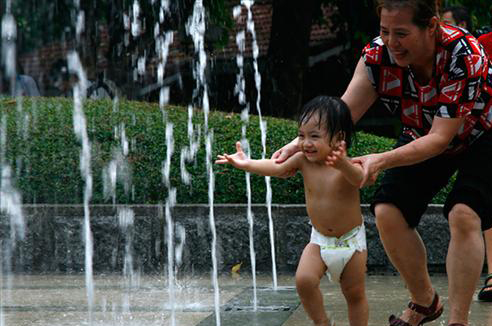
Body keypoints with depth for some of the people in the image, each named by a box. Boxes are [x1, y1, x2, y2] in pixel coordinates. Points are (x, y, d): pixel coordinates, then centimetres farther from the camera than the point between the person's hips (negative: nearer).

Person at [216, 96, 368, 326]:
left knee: (355, 294, 6)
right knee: (304, 280, -16)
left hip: (350, 241, -3)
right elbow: (276, 167, -12)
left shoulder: (346, 165, -22)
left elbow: (359, 179, -42)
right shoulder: (303, 160, -8)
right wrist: (247, 164, -30)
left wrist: (342, 164, -63)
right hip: (320, 240, 3)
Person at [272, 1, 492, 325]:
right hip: (421, 137, 5)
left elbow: (440, 139, -36)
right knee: (388, 212, -8)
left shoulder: (462, 56, -37)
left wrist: (382, 161, -48)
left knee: (464, 215, -25)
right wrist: (299, 144, -39)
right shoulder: (378, 54, -24)